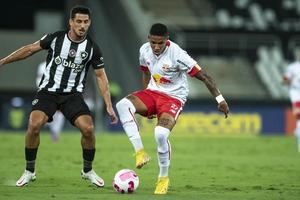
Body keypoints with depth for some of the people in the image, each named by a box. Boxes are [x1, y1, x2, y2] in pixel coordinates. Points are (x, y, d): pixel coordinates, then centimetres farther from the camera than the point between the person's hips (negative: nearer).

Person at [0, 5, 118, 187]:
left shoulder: (92, 48, -3)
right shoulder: (56, 38, -4)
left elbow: (101, 77, 3)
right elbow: (30, 49, 6)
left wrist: (109, 106, -4)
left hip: (73, 95, 1)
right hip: (48, 91, -1)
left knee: (88, 129, -19)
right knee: (34, 125, -24)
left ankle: (88, 171, 7)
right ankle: (29, 172, -5)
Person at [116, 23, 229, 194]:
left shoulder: (176, 54, -21)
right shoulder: (145, 50, -3)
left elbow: (203, 76, -17)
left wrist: (220, 99, -17)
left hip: (174, 98, -5)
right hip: (153, 92, 5)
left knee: (161, 133, -30)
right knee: (123, 105, -25)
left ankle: (164, 178, -6)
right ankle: (140, 153, -23)